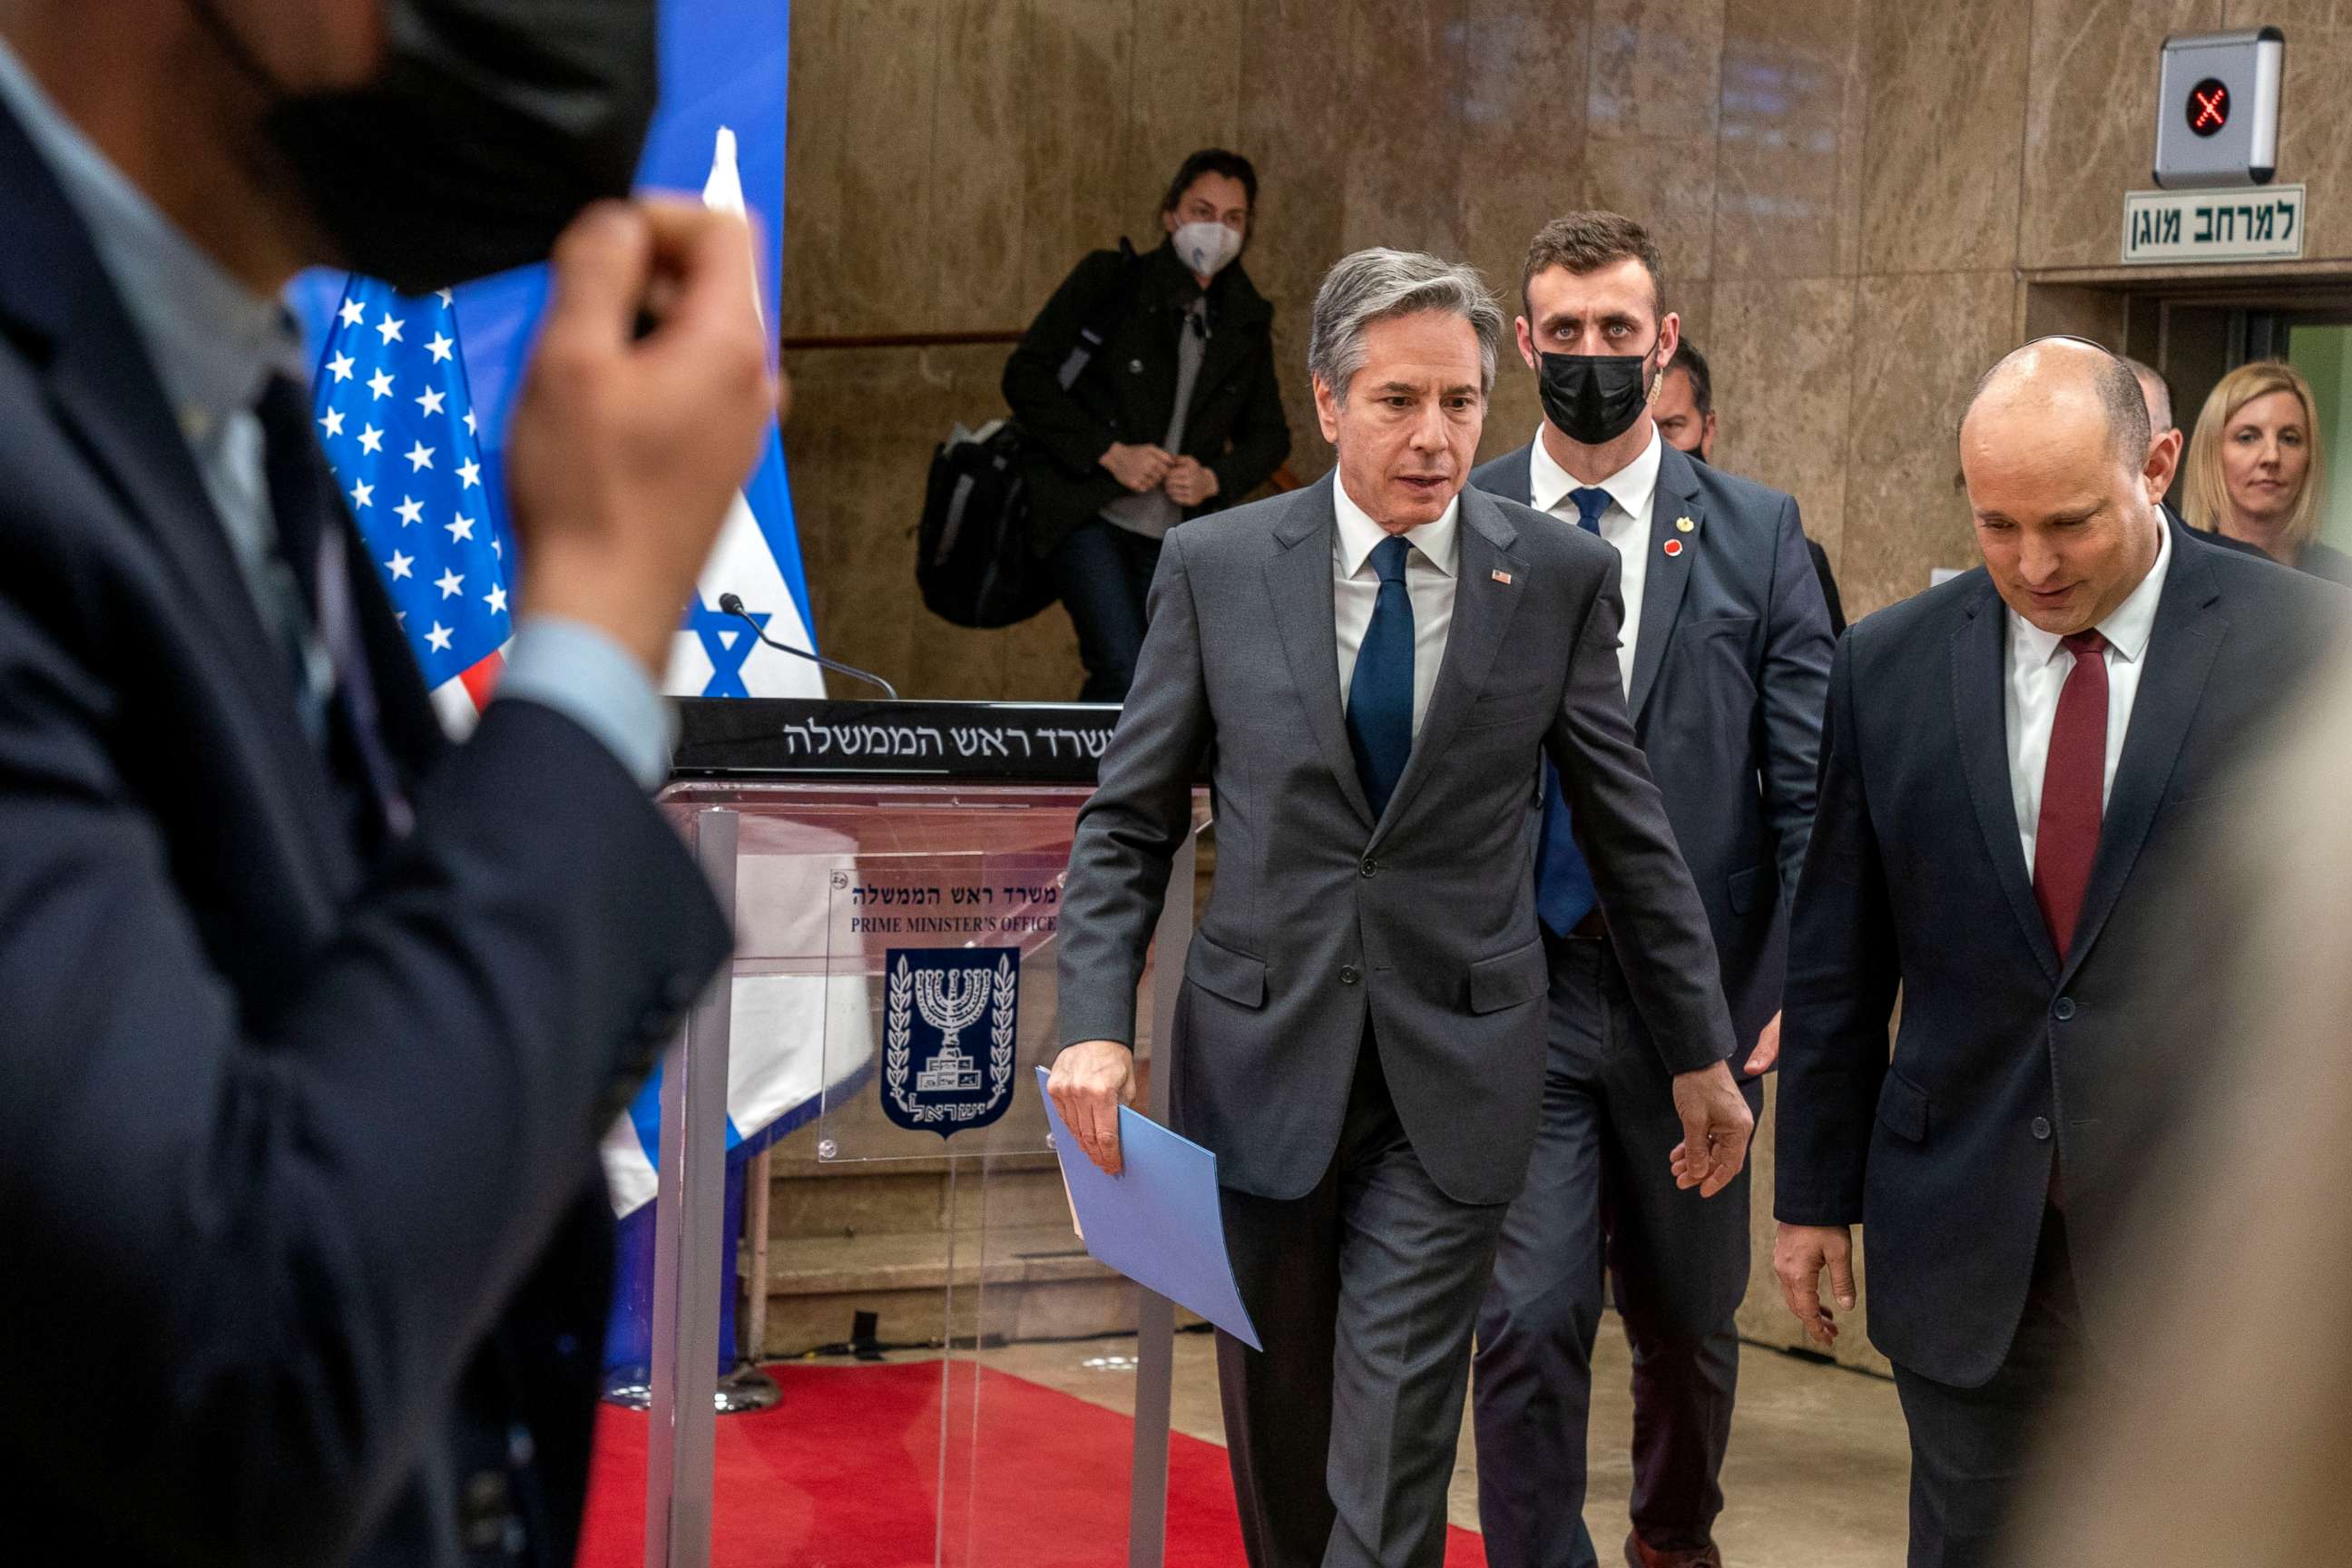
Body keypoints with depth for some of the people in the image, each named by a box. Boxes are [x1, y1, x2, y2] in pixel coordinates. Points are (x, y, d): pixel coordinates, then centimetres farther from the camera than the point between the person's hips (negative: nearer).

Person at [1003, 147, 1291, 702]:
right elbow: (1025, 376, -7)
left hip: (1171, 534, 5)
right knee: (1124, 673, -23)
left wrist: (1215, 480, -5)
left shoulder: (1246, 319, 11)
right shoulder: (1109, 279, -2)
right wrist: (1109, 452, -15)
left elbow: (1269, 435, 17)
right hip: (1087, 512, -5)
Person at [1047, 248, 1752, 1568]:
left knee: (1391, 1453, -6)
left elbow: (1630, 828, 6)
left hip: (1456, 1076, -1)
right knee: (1277, 1437, 12)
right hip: (1266, 1059, 1)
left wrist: (1701, 1054, 11)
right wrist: (1098, 1022, -9)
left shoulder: (1562, 577, -1)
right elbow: (1130, 823, 4)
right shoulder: (1217, 567, 0)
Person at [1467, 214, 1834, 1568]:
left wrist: (1799, 987, -9)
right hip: (1517, 994, -1)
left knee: (1690, 1321, 16)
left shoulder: (1756, 532, 2)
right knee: (1530, 1320, -10)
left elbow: (1812, 782, 0)